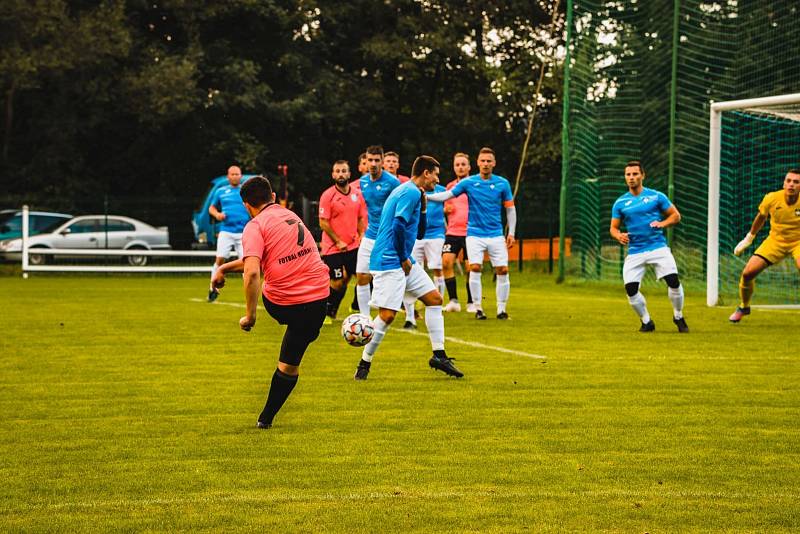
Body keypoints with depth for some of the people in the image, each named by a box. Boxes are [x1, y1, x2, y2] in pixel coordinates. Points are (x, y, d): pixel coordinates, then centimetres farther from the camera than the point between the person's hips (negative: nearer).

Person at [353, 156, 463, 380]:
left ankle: (439, 355, 11)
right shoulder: (411, 192, -13)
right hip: (390, 261, -11)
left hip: (404, 261, 11)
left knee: (434, 298, 9)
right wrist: (404, 259, -15)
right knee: (388, 314, -11)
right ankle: (364, 364, 0)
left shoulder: (414, 193, 19)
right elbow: (398, 226, -23)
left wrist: (423, 207, 11)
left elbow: (419, 233, 24)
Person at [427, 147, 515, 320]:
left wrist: (511, 233, 3)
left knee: (502, 270, -3)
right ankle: (478, 308, -2)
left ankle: (501, 309, 9)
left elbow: (510, 208, 9)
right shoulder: (468, 183, -1)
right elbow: (446, 195, -7)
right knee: (475, 269, -13)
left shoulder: (503, 183, 2)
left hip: (496, 234, 1)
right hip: (475, 233, -1)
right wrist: (426, 196, -23)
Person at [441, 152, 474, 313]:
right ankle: (453, 300, -7)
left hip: (470, 232, -3)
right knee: (446, 262, -13)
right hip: (452, 232, 4)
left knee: (470, 267, -4)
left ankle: (471, 302, 10)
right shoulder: (450, 186, 14)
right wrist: (446, 209, 2)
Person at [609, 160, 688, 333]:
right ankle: (646, 322, 12)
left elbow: (676, 215, 8)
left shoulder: (656, 196, 3)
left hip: (658, 247, -2)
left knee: (673, 281, -16)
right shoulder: (620, 203, 8)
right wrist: (618, 235, -12)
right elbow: (613, 228, 11)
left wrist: (663, 223, -12)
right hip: (635, 252, 2)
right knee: (630, 289, -11)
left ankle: (678, 317, 9)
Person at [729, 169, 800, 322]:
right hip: (775, 241, 2)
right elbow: (761, 217, 7)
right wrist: (748, 238, 16)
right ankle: (744, 307, 24)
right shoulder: (771, 199, -15)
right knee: (748, 273, -6)